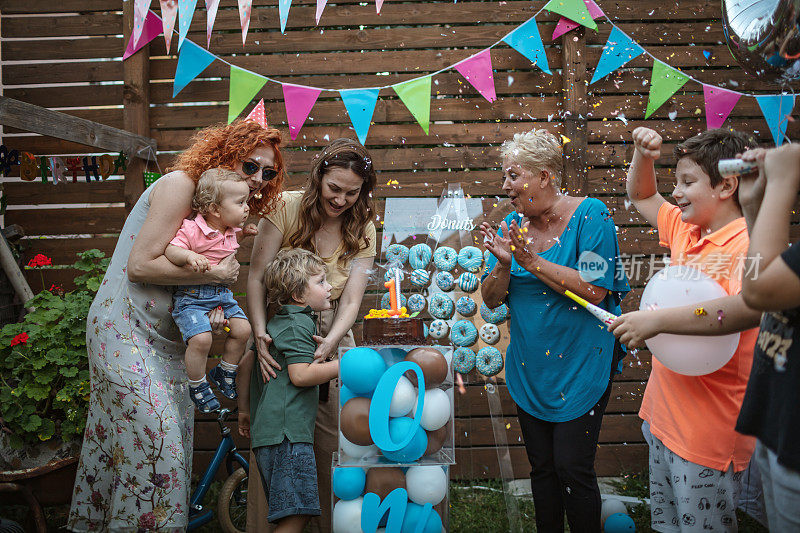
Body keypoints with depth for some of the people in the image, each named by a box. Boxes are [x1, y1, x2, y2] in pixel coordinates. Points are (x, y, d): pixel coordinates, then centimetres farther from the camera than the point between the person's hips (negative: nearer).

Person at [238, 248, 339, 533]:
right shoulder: (299, 323, -9)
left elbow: (247, 361, 25)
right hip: (288, 434, -10)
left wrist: (244, 409, 30)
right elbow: (300, 375, -18)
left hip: (268, 432, 10)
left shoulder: (274, 322, 21)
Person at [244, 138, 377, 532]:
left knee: (332, 440, 1)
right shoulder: (286, 207, -9)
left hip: (330, 335, 2)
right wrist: (260, 333, -22)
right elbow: (256, 277, -10)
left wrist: (330, 342, -26)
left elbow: (350, 301, -8)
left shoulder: (362, 230, -1)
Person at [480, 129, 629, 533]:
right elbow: (491, 299, 3)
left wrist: (531, 261, -21)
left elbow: (595, 290, -21)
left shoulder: (589, 215, -11)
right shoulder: (512, 225, 4)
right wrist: (504, 264, -17)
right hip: (529, 369, 5)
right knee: (541, 466, 15)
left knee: (572, 467, -2)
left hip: (580, 365, -5)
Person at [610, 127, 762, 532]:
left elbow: (752, 307, -42)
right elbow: (641, 197, 23)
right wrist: (643, 154, 5)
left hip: (707, 432, -8)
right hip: (663, 414, 8)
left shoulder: (749, 244, -20)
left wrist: (657, 320, -42)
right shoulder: (684, 230, 5)